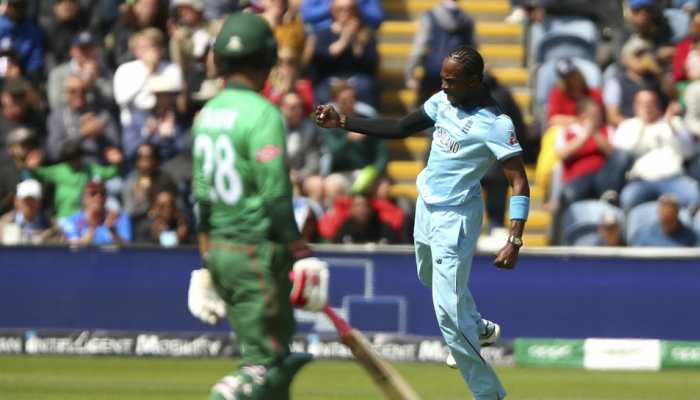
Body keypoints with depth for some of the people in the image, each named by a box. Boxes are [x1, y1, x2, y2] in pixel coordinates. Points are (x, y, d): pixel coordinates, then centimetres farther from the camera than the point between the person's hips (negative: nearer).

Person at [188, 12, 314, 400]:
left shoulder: (206, 114, 10)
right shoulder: (263, 114, -13)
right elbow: (275, 195, -18)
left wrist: (206, 262, 19)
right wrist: (300, 254, -15)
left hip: (217, 249, 8)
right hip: (257, 249, -8)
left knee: (270, 354, 15)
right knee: (265, 359, -6)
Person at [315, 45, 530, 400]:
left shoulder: (496, 125, -23)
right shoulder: (443, 102, -1)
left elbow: (519, 183, -25)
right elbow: (400, 128, 8)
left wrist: (514, 241, -33)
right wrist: (342, 122, 1)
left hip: (455, 217, -9)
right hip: (427, 207, 9)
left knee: (448, 310, -13)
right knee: (432, 278, 30)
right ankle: (477, 328, 56)